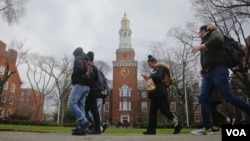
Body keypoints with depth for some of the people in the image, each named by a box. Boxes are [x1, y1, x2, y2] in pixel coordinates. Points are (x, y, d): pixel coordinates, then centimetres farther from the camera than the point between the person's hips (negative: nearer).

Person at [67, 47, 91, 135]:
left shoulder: (78, 59, 1)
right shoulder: (87, 61, 27)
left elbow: (79, 69, -19)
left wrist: (73, 77, -5)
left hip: (79, 84, -9)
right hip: (86, 86, 9)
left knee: (71, 103, -13)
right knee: (81, 106, 2)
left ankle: (83, 122, -21)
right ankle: (80, 128, -4)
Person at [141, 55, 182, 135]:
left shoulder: (160, 67, -2)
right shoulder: (154, 71, 22)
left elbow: (159, 77, -19)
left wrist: (150, 76, -14)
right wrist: (148, 79, 7)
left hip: (160, 93, -9)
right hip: (155, 93, 9)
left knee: (164, 110, -8)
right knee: (152, 111, 3)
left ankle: (178, 125, 6)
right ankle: (151, 130, 3)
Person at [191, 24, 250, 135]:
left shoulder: (214, 33, 7)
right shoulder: (205, 43, 28)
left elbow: (218, 40, -18)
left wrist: (200, 46, -24)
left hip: (218, 70, -7)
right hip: (207, 73, 7)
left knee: (228, 97, -14)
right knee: (203, 98, -7)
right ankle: (206, 127, -9)